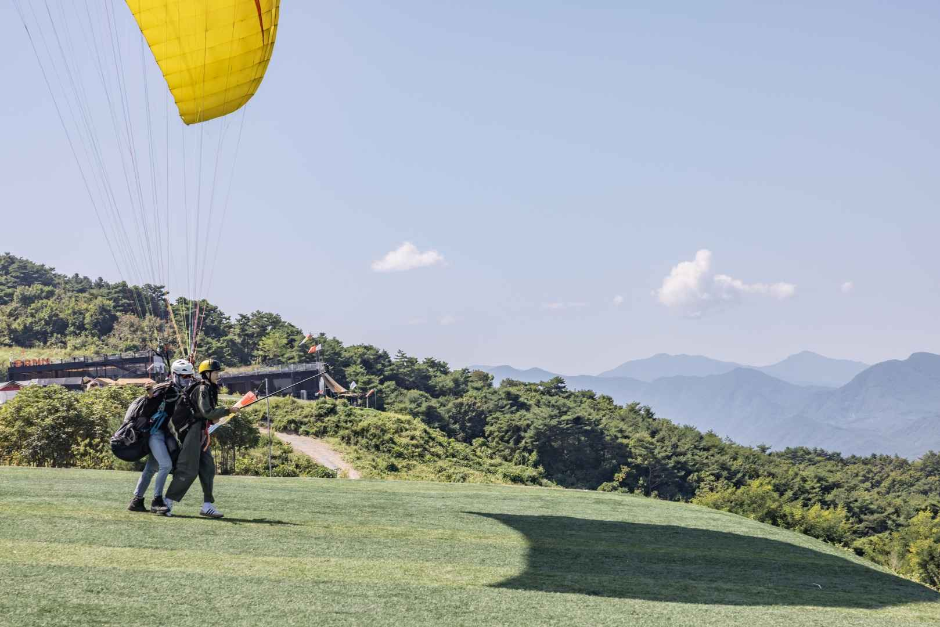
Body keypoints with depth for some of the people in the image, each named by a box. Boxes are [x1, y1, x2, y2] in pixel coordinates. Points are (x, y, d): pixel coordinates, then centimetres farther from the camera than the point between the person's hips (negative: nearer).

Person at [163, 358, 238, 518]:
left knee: (208, 469, 7)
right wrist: (228, 410, -18)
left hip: (200, 433, 10)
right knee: (188, 471, -10)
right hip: (192, 431, -10)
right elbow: (206, 412, -22)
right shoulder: (202, 388, -13)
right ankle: (167, 502, -3)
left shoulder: (209, 389, 16)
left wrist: (212, 419, 3)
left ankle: (208, 505, 8)